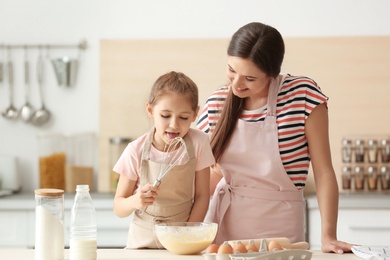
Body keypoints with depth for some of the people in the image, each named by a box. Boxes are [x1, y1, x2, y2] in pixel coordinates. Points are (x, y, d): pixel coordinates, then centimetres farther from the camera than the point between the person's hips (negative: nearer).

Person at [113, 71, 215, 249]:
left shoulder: (198, 144, -5)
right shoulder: (136, 151, -7)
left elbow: (201, 196, 0)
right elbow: (118, 209, -1)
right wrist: (135, 201, -21)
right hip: (143, 242, -2)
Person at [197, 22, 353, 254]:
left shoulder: (302, 94, -12)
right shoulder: (216, 104, -1)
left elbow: (323, 172, -12)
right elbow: (211, 175, 6)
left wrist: (328, 236, -18)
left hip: (279, 226, -3)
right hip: (224, 224, 3)